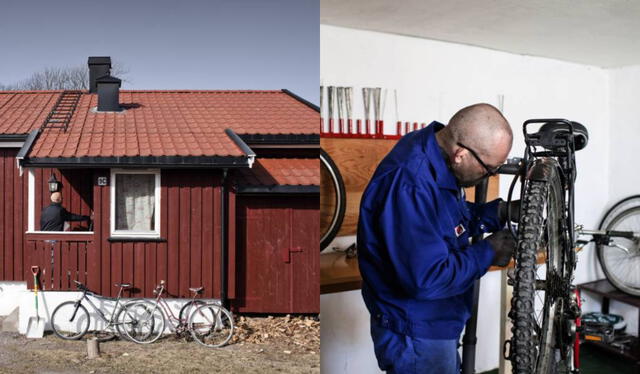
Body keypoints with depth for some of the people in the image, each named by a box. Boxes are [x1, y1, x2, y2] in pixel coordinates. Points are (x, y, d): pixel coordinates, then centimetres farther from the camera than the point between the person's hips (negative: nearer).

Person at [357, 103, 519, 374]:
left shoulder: (436, 150, -3)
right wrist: (488, 252, -21)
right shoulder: (409, 186, -34)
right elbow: (426, 279, -34)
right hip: (415, 334, -9)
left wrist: (499, 212, -4)